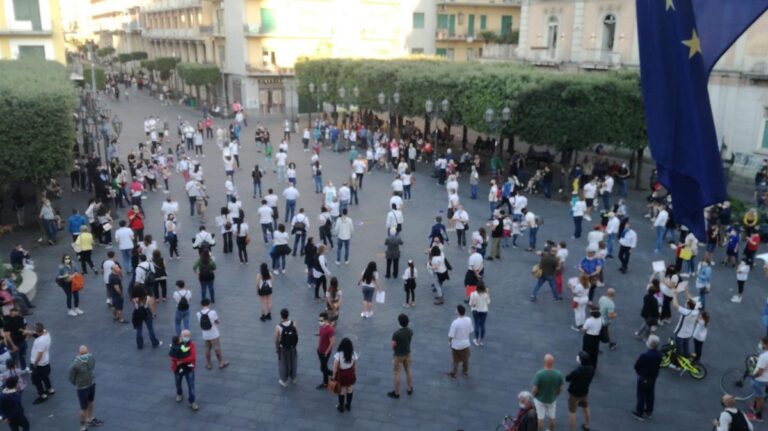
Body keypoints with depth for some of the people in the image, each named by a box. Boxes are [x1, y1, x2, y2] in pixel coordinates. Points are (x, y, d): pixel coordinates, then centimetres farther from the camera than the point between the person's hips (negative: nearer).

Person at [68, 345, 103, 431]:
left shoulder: (91, 357, -16)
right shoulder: (75, 364, -30)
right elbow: (71, 378, -14)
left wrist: (91, 378, 6)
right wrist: (79, 385, 0)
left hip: (92, 384, 5)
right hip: (82, 388, -5)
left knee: (90, 402, 26)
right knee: (84, 408, 8)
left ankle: (90, 420, 48)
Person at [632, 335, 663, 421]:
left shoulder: (644, 355, -32)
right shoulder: (660, 355, -14)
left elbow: (636, 365, -19)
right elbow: (659, 365, -1)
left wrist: (639, 372, 2)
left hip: (643, 378, -6)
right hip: (653, 377, 6)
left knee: (641, 395, 8)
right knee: (650, 395, 20)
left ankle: (639, 413, 17)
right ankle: (648, 412, 34)